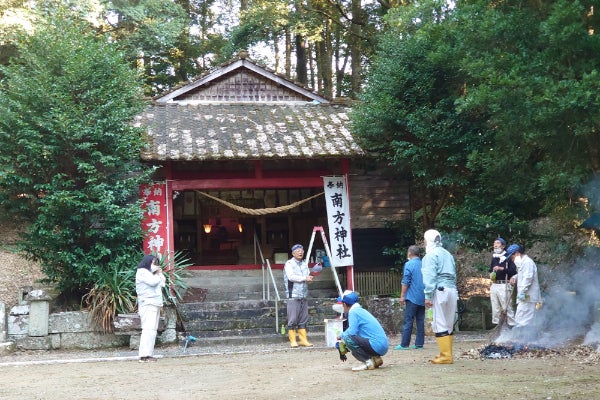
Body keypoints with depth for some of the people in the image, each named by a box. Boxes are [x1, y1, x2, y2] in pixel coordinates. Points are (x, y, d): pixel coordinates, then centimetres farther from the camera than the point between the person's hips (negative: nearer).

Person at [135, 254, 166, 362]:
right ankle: (144, 355, -25)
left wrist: (160, 273, 13)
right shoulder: (142, 272, -2)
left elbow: (162, 284, 23)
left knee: (152, 330, 4)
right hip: (147, 304, -10)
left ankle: (149, 354, 1)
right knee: (148, 329, -18)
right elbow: (153, 282, -17)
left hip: (155, 304, 10)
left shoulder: (149, 273, 26)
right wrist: (158, 275, 1)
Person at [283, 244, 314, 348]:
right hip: (293, 295, -6)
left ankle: (303, 340, 11)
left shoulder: (305, 264, 19)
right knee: (292, 319, -6)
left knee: (303, 319, 7)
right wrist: (305, 278, -12)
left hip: (304, 296, 6)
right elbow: (291, 277, -15)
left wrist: (310, 278, -3)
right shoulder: (289, 264, -2)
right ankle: (292, 340, 0)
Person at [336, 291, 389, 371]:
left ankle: (368, 362, -12)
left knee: (347, 338, -15)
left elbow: (352, 332, -17)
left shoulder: (353, 312, -7)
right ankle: (376, 359, 10)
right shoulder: (361, 310, 20)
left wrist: (341, 335, 2)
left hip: (377, 346, -9)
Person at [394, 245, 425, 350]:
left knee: (408, 321, -5)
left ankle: (404, 344, -6)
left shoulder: (409, 264, -6)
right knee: (420, 321, 7)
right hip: (423, 298, 6)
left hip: (412, 297, -6)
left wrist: (402, 296, -4)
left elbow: (405, 282, -10)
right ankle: (419, 343, 7)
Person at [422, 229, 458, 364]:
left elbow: (430, 277, -12)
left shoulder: (431, 255, -4)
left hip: (440, 291, -8)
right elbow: (453, 274, 17)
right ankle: (447, 353, 17)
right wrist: (452, 288, 15)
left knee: (440, 325, -6)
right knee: (449, 324, 12)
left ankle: (446, 356, -8)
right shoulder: (448, 254, 21)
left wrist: (428, 296, -14)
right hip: (452, 290, 8)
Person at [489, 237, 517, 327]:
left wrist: (501, 269, -21)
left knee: (507, 307, -7)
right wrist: (491, 275, 10)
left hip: (504, 285, -7)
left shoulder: (507, 257, -4)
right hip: (494, 285, 7)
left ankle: (511, 325, -2)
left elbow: (514, 271, -14)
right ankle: (495, 324, 14)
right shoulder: (494, 257, 18)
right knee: (495, 308, 9)